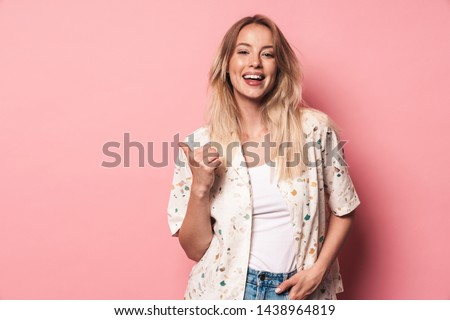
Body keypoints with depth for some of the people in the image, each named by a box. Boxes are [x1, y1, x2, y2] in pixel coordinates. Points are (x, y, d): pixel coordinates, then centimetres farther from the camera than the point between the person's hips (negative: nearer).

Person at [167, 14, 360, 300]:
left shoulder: (315, 128, -9)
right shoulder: (199, 145, -8)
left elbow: (343, 210, 2)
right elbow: (195, 249, -5)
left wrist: (317, 271, -8)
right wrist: (200, 188, -20)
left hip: (298, 291, 1)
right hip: (227, 289, 0)